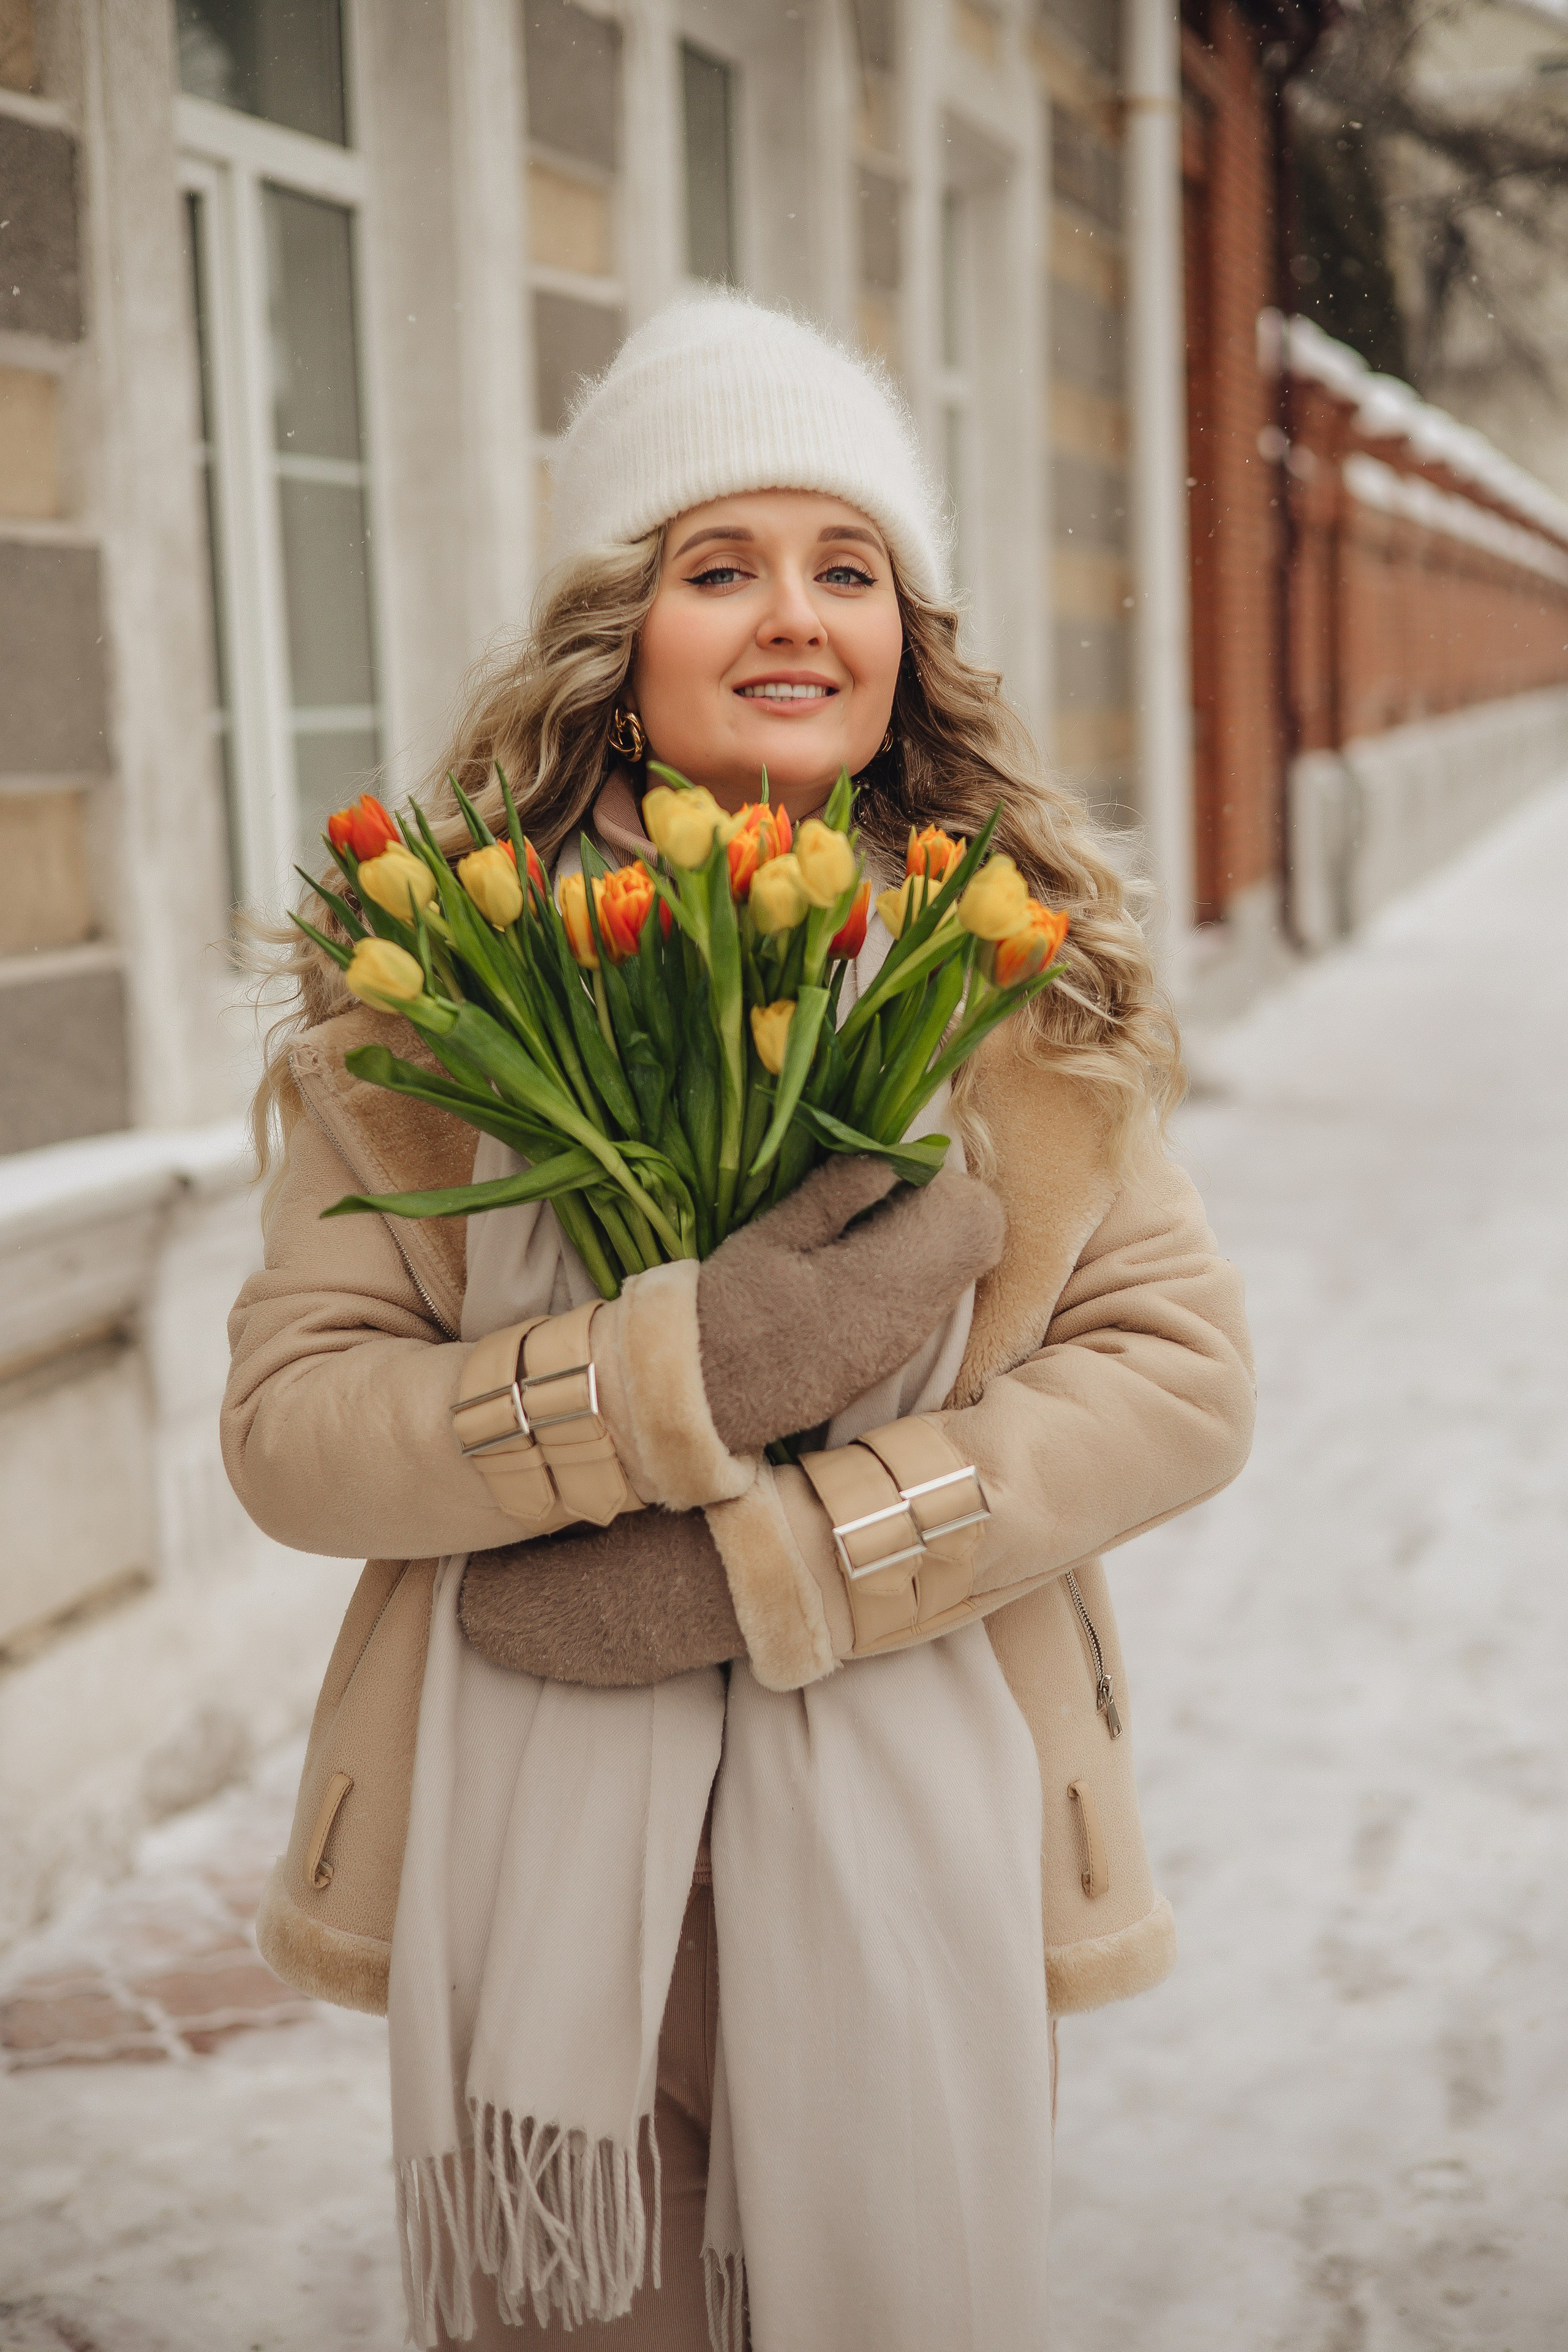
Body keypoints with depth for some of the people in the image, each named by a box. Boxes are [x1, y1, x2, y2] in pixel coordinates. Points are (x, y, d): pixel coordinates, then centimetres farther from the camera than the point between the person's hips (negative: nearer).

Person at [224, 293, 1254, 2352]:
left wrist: (757, 1562, -15)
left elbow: (1177, 1371, -4)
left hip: (915, 1843, 1)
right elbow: (286, 1425, -6)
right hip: (537, 1849, 0)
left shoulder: (1032, 975, 2)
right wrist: (687, 1372, -22)